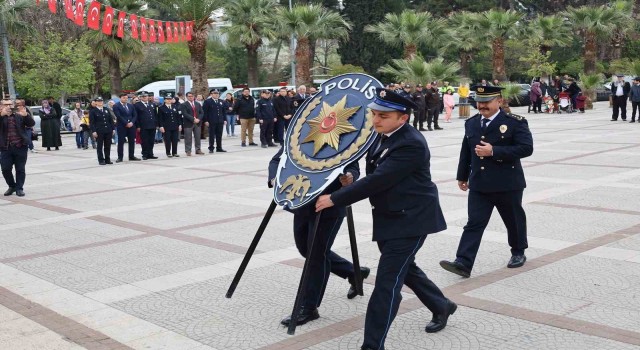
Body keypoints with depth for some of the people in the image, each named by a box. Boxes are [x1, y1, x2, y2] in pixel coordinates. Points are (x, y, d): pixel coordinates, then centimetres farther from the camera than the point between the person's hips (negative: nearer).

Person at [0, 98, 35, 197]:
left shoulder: (19, 115, 5)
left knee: (20, 169, 3)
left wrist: (26, 115, -22)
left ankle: (19, 188, 15)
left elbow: (31, 124, -4)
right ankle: (12, 186, 22)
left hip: (20, 147, -1)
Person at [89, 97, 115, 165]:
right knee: (100, 146, 0)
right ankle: (101, 160, 5)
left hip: (108, 131, 4)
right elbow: (91, 122, -4)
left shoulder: (106, 110, 14)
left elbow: (111, 120, 14)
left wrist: (113, 129, 7)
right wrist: (93, 131, -13)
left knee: (108, 146, 6)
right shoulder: (93, 111, 0)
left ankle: (107, 159, 14)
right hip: (99, 131, -4)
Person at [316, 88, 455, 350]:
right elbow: (374, 175, 20)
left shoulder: (412, 144, -24)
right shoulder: (383, 136, 4)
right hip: (390, 217, 10)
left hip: (410, 219, -10)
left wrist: (335, 199, -26)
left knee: (387, 280, -10)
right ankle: (441, 306, 45)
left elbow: (378, 180, -29)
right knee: (404, 269, 23)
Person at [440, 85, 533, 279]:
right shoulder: (471, 123, 7)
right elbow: (466, 152, 16)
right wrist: (462, 176, 18)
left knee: (514, 220, 14)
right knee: (474, 223, -4)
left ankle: (518, 252, 37)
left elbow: (526, 148, -18)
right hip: (479, 184, 3)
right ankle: (463, 263, -11)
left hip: (507, 184, -3)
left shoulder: (515, 122, -9)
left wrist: (494, 151, -23)